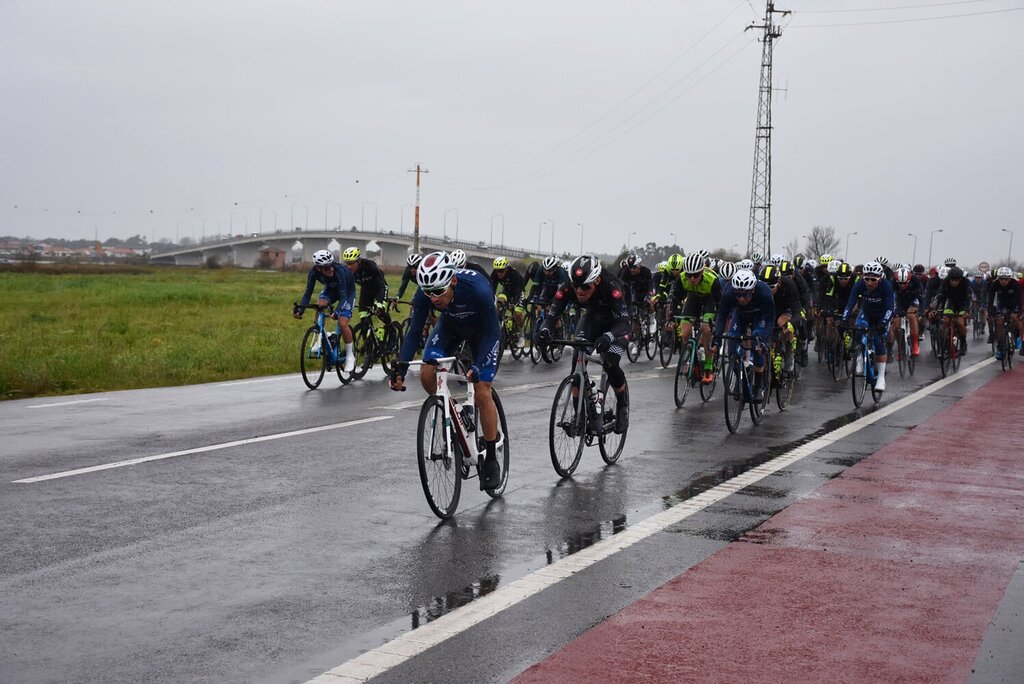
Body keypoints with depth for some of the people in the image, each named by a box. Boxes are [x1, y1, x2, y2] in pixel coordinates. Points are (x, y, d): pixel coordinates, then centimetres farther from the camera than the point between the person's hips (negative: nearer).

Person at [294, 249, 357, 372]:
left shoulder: (339, 271, -39)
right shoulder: (314, 273, -27)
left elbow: (343, 296, -39)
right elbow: (308, 293, -21)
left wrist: (336, 312, -55)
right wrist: (300, 309, -35)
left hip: (347, 291, -4)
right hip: (331, 289, 4)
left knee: (342, 323, -18)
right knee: (319, 305, -27)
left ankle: (350, 356, 0)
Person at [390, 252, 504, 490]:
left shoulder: (478, 289, -41)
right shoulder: (424, 295, -30)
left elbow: (492, 332, -31)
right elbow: (414, 332, -21)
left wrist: (477, 367, -42)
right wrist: (400, 367, -34)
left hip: (481, 329, -4)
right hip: (450, 325, 4)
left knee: (482, 393, -13)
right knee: (427, 374, -18)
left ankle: (491, 460, 1)